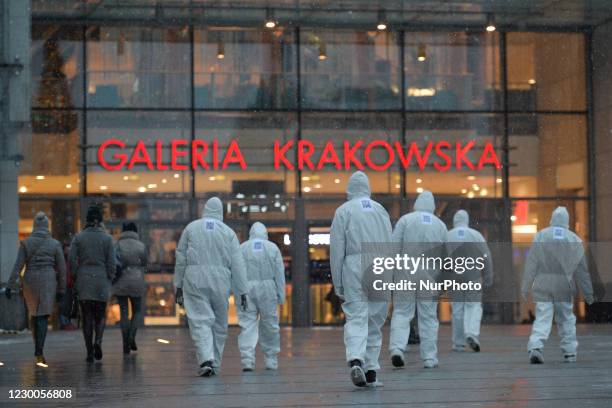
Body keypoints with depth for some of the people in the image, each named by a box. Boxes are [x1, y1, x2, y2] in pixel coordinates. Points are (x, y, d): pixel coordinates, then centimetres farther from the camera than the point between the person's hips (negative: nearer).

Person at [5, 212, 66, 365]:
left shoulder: (25, 243, 0)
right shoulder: (55, 244, 0)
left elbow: (18, 266, -5)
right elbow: (61, 268, 2)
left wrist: (11, 285, -4)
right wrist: (61, 290, 9)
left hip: (30, 280, 2)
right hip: (48, 280, -2)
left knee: (33, 314, 19)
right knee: (43, 316, -4)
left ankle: (38, 350, 27)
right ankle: (39, 353, -14)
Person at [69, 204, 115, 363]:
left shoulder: (78, 237, -1)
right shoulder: (107, 238, -2)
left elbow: (72, 260, -5)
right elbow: (111, 262, -4)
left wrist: (75, 279, 5)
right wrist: (109, 280, 7)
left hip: (83, 279, 0)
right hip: (101, 279, 0)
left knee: (87, 317, 6)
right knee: (100, 315, 12)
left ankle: (90, 352, 2)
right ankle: (98, 341, -14)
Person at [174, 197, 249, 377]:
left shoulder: (191, 228, 6)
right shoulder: (228, 232, 5)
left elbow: (181, 259, 6)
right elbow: (237, 264, 1)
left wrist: (178, 286, 12)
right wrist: (242, 292, 4)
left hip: (195, 281, -1)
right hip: (220, 283, 1)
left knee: (200, 322, -5)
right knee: (219, 324, 12)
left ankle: (206, 360, -24)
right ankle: (215, 364, 16)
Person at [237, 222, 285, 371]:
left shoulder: (242, 248, 6)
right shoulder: (273, 248, 7)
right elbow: (280, 273, 4)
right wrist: (281, 295, 6)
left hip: (246, 289, 0)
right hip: (268, 289, 0)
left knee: (247, 325, -3)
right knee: (269, 326, 10)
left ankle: (248, 360, -15)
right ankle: (271, 361, 16)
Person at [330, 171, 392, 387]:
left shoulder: (344, 211, 5)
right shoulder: (381, 209, 16)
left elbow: (336, 249, 0)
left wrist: (337, 283, 3)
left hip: (355, 266, -3)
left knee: (356, 318, -8)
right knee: (375, 320, 10)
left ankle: (355, 360, -30)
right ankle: (371, 371, 9)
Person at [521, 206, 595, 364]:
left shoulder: (540, 236, 0)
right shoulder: (575, 240, 3)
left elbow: (531, 263, -3)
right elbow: (582, 269, 6)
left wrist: (525, 286, 1)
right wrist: (588, 293, 11)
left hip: (542, 285, 0)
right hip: (564, 286, 1)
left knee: (542, 318, -2)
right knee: (566, 319, 13)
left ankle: (535, 347, -22)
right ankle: (569, 353, 15)